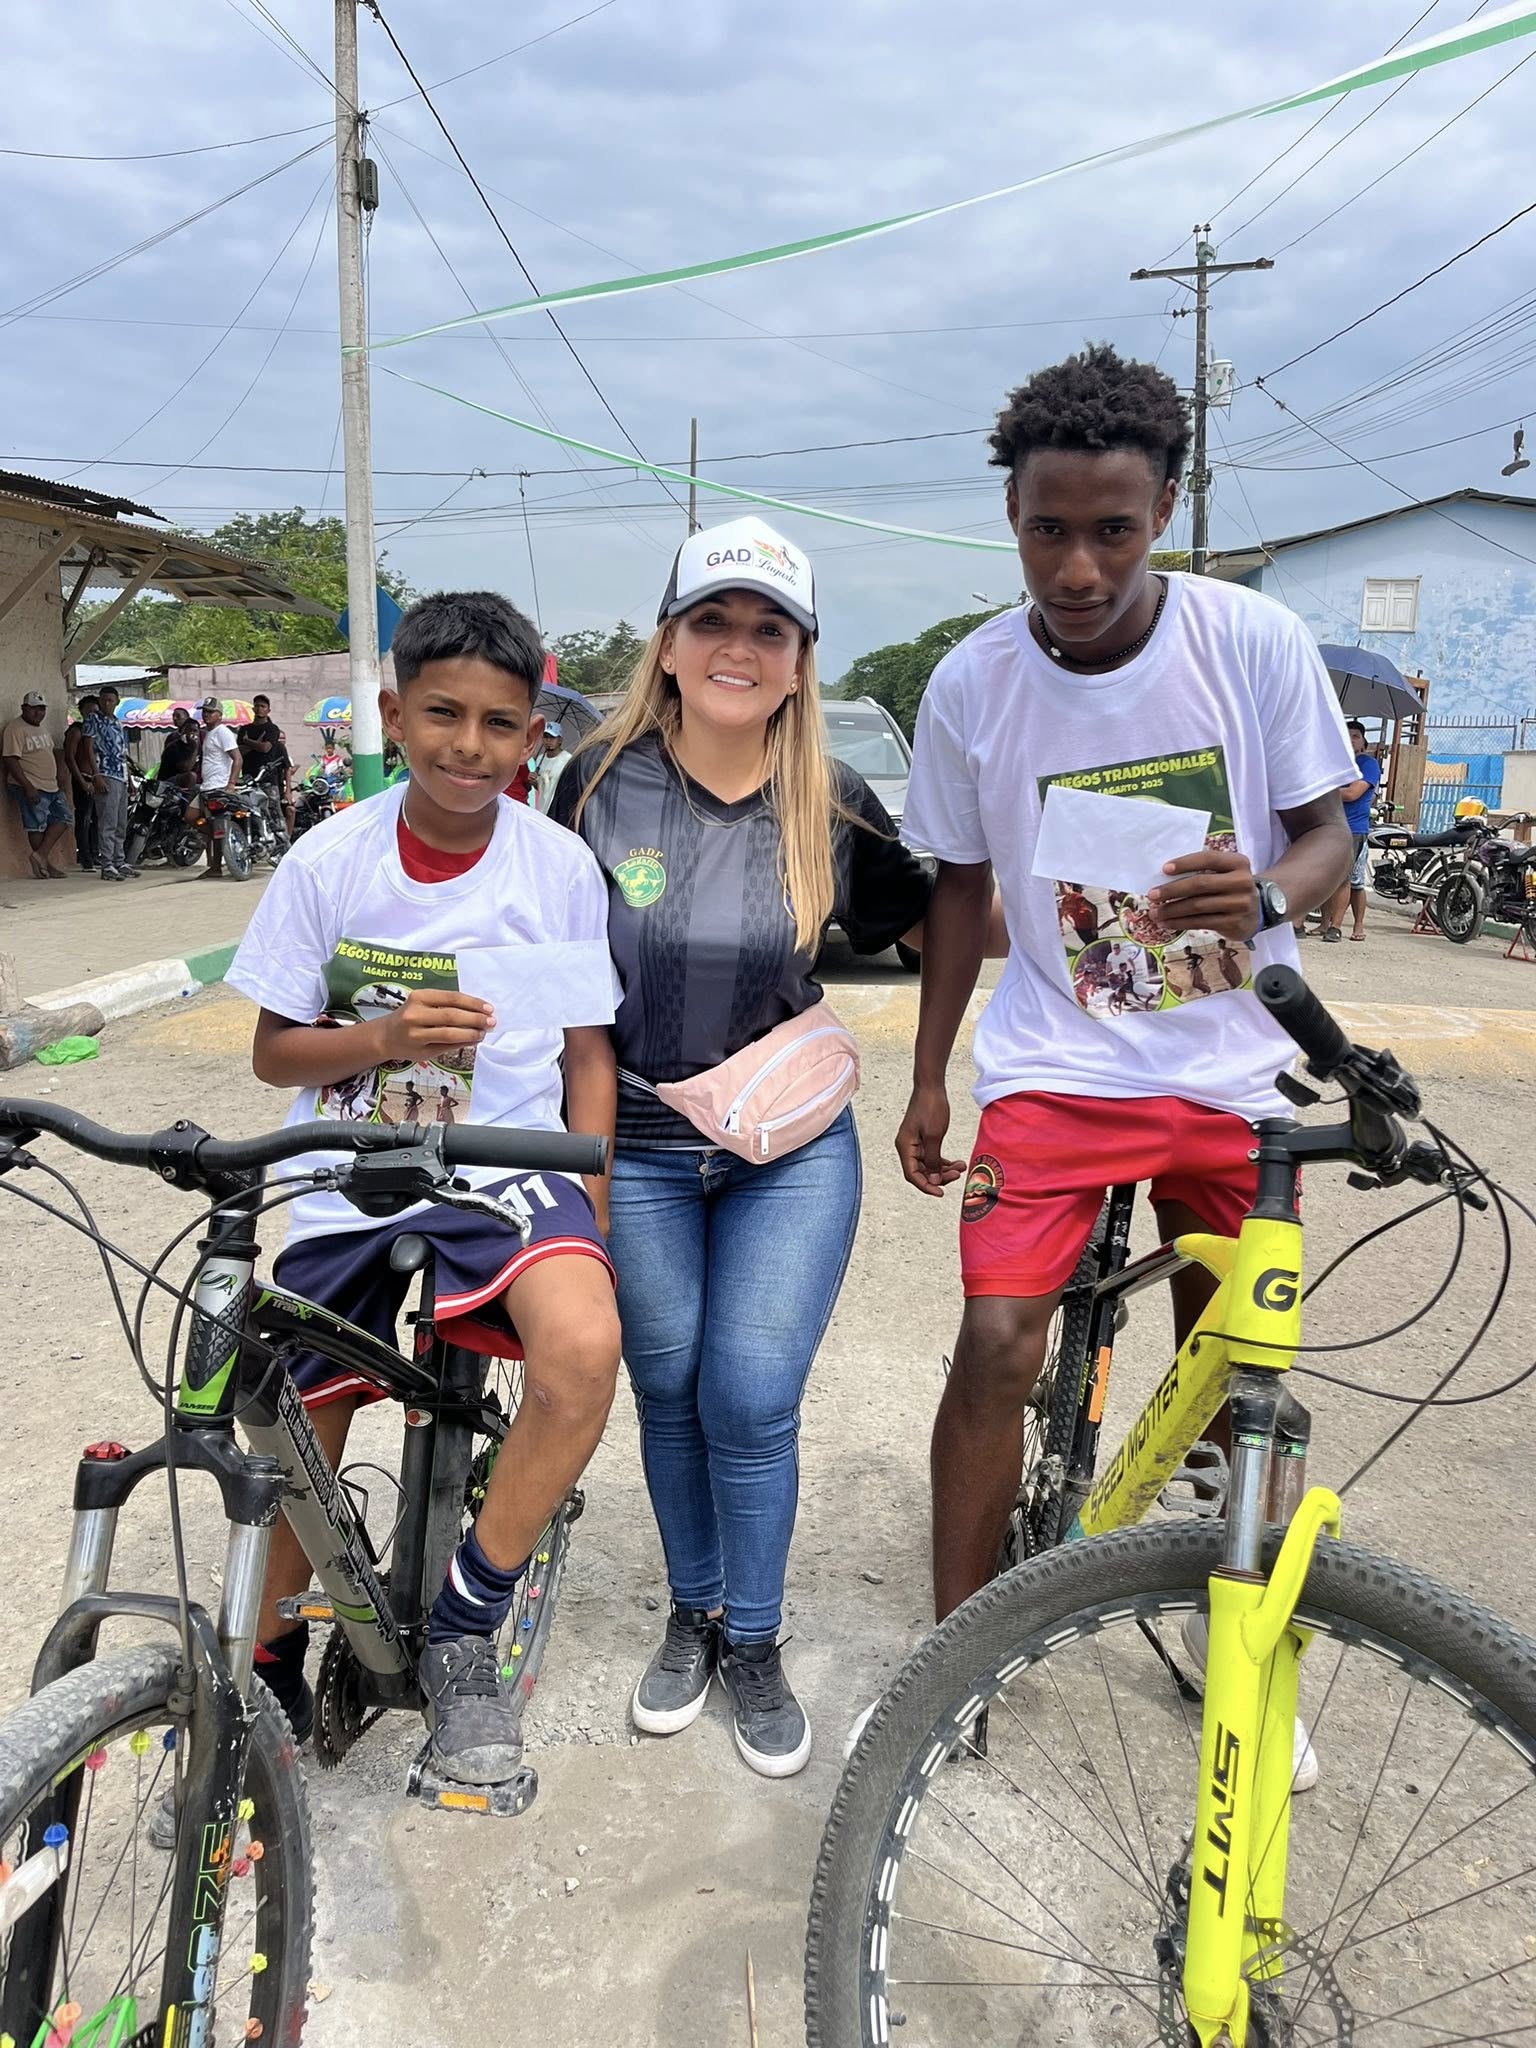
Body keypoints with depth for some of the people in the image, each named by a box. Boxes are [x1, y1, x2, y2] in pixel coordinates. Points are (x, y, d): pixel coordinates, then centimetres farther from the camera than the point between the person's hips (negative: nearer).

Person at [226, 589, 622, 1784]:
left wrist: (592, 1212, -7)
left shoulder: (560, 866, -6)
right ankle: (268, 1671, 43)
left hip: (507, 1168, -1)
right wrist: (383, 1038, -20)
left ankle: (463, 1632, -7)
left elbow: (586, 1050, 1)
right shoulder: (330, 862, -6)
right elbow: (275, 1051, 0)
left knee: (587, 1343, -31)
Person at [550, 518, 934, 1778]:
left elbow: (934, 926, 7)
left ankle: (756, 1647, 23)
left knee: (753, 1398, -1)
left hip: (791, 1150, 0)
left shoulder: (834, 805, -5)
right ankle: (694, 1616, 37)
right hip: (638, 1145, 1)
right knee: (671, 1390, 13)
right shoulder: (603, 783, -7)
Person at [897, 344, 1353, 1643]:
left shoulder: (1255, 641, -10)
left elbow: (1325, 831, -2)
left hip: (1230, 1066, 1)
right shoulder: (972, 685, -7)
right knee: (997, 1348, -10)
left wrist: (1267, 896, -26)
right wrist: (928, 1080, 7)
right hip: (1053, 1062, 0)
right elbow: (963, 886, 5)